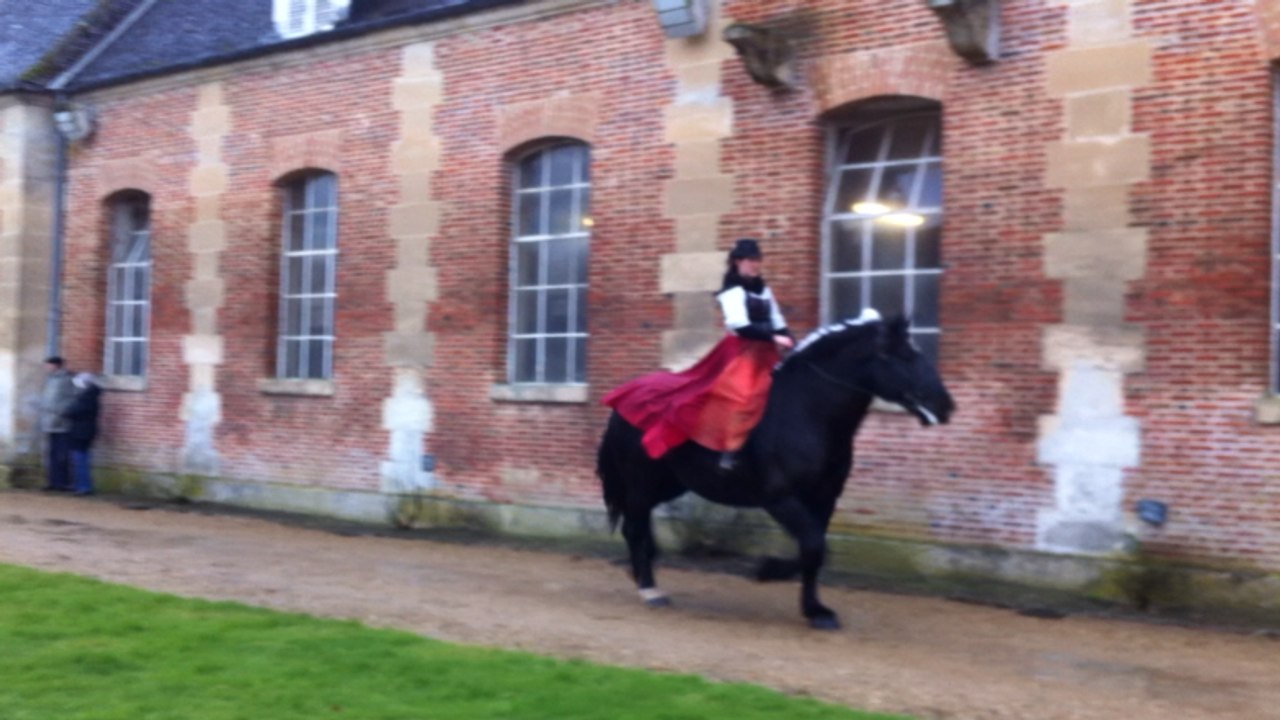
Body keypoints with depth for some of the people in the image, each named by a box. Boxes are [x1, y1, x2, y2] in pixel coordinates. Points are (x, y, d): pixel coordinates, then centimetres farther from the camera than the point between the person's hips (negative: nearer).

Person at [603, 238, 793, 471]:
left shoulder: (764, 290, 18)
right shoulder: (733, 291, -5)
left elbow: (778, 323, 16)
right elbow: (740, 325, -19)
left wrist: (788, 342, -2)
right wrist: (773, 338, -25)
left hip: (765, 353, 8)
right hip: (742, 352, -8)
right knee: (743, 394, -29)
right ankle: (730, 452, -34)